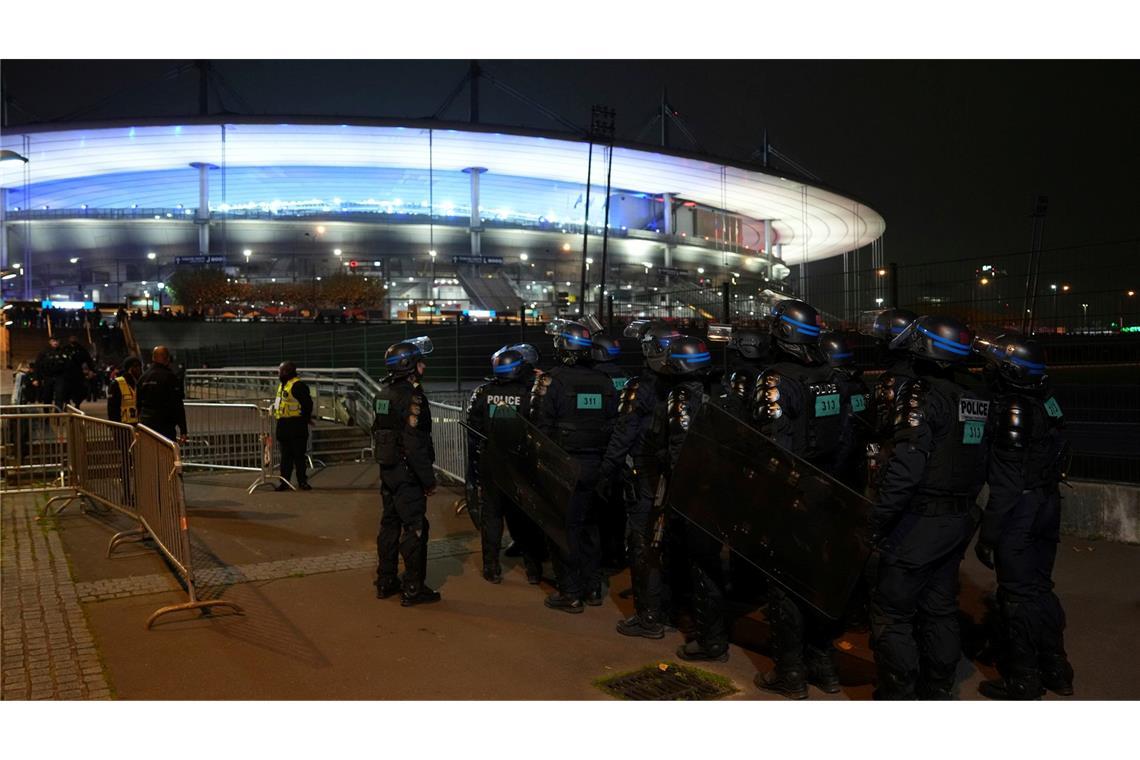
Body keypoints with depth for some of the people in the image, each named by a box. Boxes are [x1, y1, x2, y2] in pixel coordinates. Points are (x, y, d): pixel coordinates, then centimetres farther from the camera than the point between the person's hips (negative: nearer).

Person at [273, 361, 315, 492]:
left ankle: (302, 481, 8)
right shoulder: (282, 384, 15)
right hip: (283, 426, 9)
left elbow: (308, 403, -17)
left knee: (298, 455, -1)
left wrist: (305, 418, -8)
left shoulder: (298, 385, -15)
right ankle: (285, 482, 16)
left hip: (296, 427, -9)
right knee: (285, 455, 11)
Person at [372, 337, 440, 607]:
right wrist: (429, 479, -17)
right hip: (407, 473, -9)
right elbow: (415, 443, -23)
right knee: (415, 527, -2)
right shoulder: (411, 395, -19)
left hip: (388, 470, 9)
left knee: (390, 523, 17)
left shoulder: (385, 391, 9)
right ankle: (413, 589, 4)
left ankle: (385, 582, 26)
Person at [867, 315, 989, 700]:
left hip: (919, 523, -8)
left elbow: (906, 466, -25)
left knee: (891, 612, 1)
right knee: (940, 608, 18)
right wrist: (963, 505, 19)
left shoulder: (922, 396, -18)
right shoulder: (974, 401, 8)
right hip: (959, 522, 9)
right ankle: (938, 690, 29)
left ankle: (898, 695, 7)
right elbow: (979, 466, 13)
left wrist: (878, 520, -19)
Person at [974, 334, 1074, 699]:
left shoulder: (1012, 410, -20)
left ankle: (1022, 682, 14)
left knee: (1018, 595, 3)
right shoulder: (1045, 403, 5)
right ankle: (1056, 670, 32)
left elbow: (1006, 483, -21)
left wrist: (988, 535, -17)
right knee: (1039, 587, 20)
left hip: (1020, 515, -9)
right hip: (1047, 505, 9)